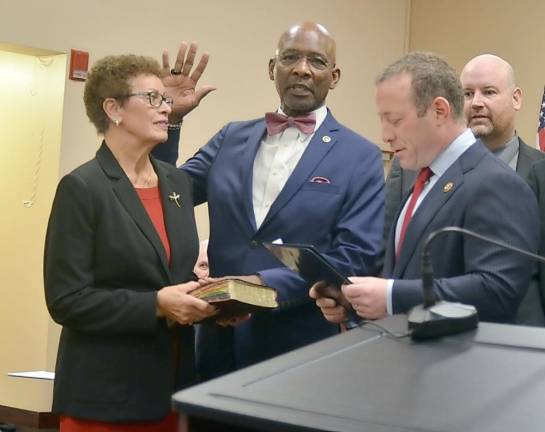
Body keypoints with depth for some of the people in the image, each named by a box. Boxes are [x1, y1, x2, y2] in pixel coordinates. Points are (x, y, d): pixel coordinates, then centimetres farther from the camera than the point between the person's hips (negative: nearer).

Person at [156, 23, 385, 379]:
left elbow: (358, 257, -11)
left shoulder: (361, 158, -4)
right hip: (221, 340, 4)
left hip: (302, 348, -3)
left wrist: (267, 284, -21)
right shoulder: (231, 138, 8)